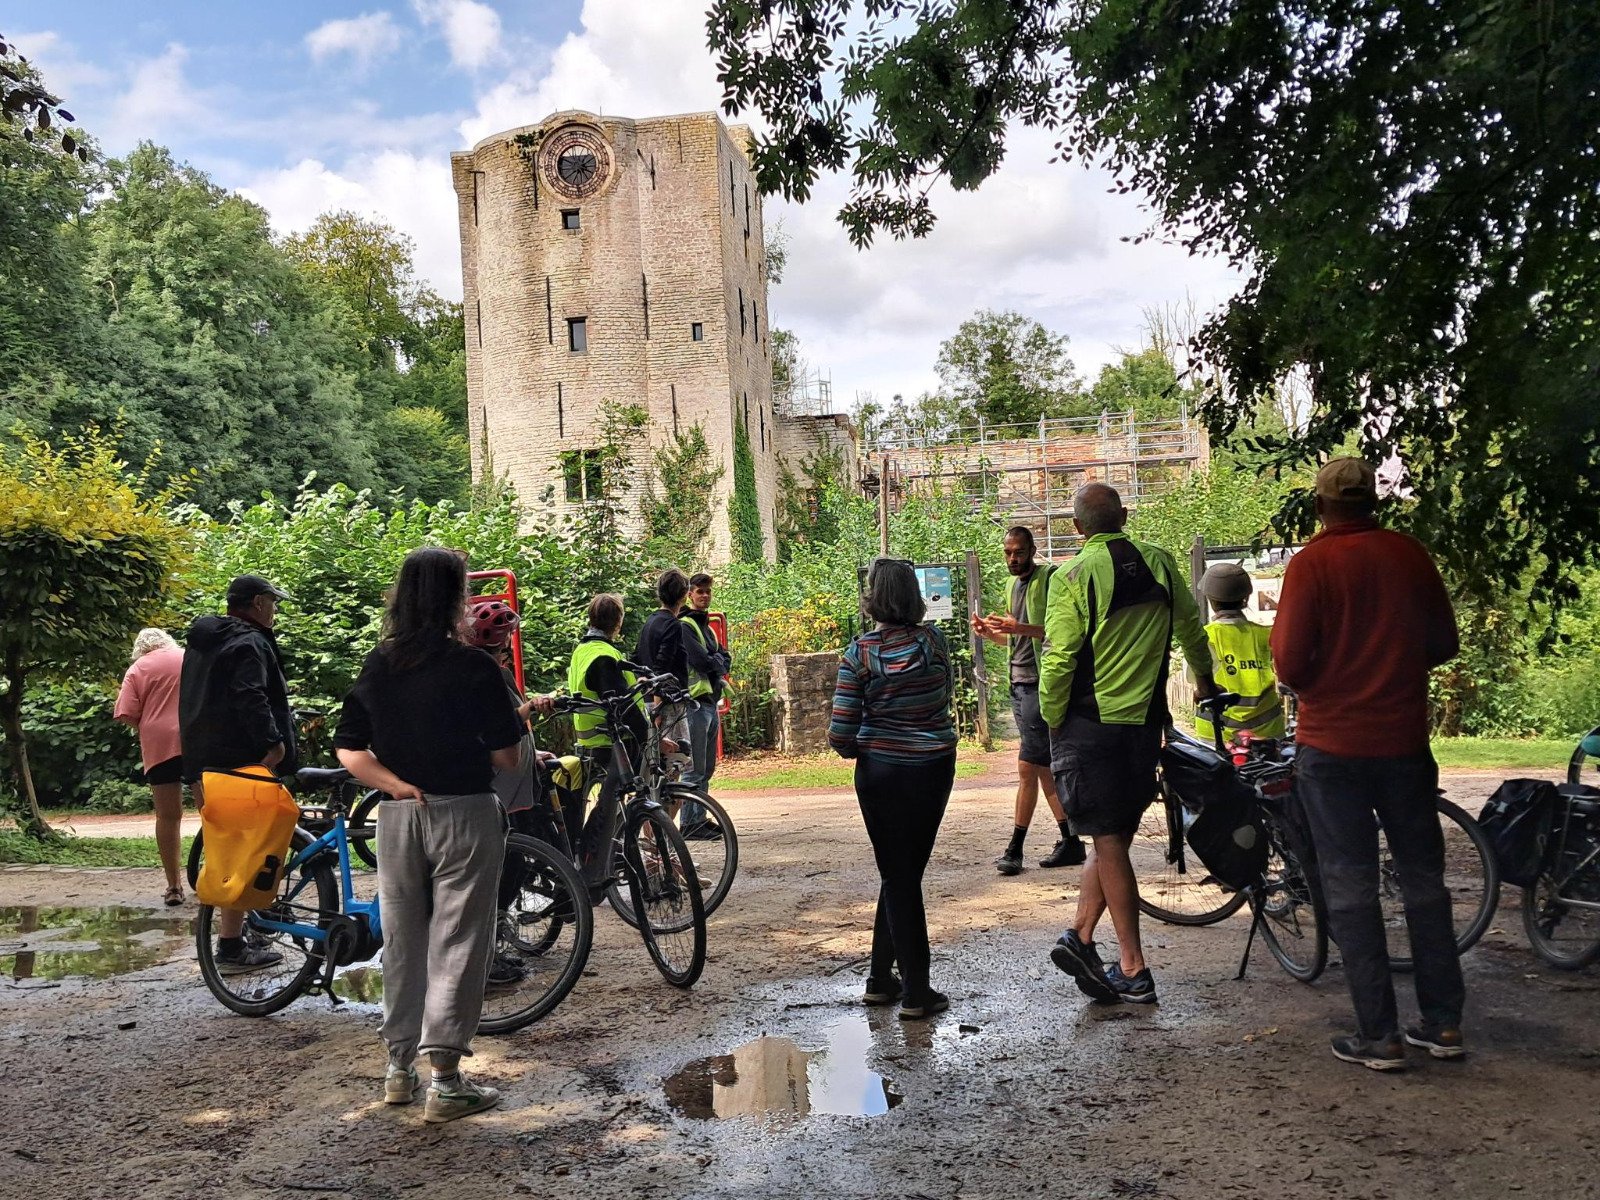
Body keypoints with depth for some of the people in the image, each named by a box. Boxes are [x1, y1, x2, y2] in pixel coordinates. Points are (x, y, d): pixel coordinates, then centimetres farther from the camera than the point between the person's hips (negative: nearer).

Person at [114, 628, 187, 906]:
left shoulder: (137, 669, 8)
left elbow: (127, 715, -2)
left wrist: (150, 729, 14)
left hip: (160, 745, -1)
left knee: (168, 816, 4)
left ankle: (174, 886, 6)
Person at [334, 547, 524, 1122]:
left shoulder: (376, 667, 5)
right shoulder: (473, 667, -11)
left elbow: (349, 751, 3)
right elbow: (507, 757, -9)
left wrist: (401, 787, -3)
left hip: (398, 817, 5)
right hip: (464, 813, -5)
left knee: (403, 939, 16)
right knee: (457, 941, 1)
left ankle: (400, 1067, 26)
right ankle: (446, 1083, 2)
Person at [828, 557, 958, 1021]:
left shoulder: (859, 654, -11)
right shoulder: (934, 639, -5)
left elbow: (841, 733, -11)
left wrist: (852, 748, 9)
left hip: (880, 772, -1)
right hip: (934, 768, 1)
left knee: (897, 876, 12)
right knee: (907, 873, 11)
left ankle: (881, 980, 17)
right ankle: (915, 993, 17)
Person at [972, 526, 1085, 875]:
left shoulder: (1050, 578, -9)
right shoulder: (1016, 584, 18)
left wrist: (1021, 628, -26)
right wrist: (990, 632, 4)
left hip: (1041, 684, -9)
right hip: (1019, 682, 9)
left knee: (1028, 767, -8)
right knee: (1044, 767, 11)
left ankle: (1014, 850, -3)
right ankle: (1071, 842, 17)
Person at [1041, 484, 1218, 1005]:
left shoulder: (1072, 578, -12)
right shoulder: (1160, 562, 3)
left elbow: (1058, 662, -15)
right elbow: (1191, 629, 17)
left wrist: (1052, 722, 0)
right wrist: (1204, 680, 35)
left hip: (1088, 724, -3)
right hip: (1145, 722, 4)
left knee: (1109, 841, 3)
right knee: (1116, 836, 14)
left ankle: (1134, 970, 6)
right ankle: (1080, 936, 5)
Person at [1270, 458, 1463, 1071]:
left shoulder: (1312, 563, -11)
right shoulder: (1410, 555, 1)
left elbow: (1290, 664, -14)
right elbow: (1444, 644, 9)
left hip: (1332, 747, -4)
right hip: (1404, 743, 4)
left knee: (1350, 888, 4)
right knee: (1423, 877, 15)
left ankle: (1378, 1036, 6)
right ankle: (1443, 1023, 21)